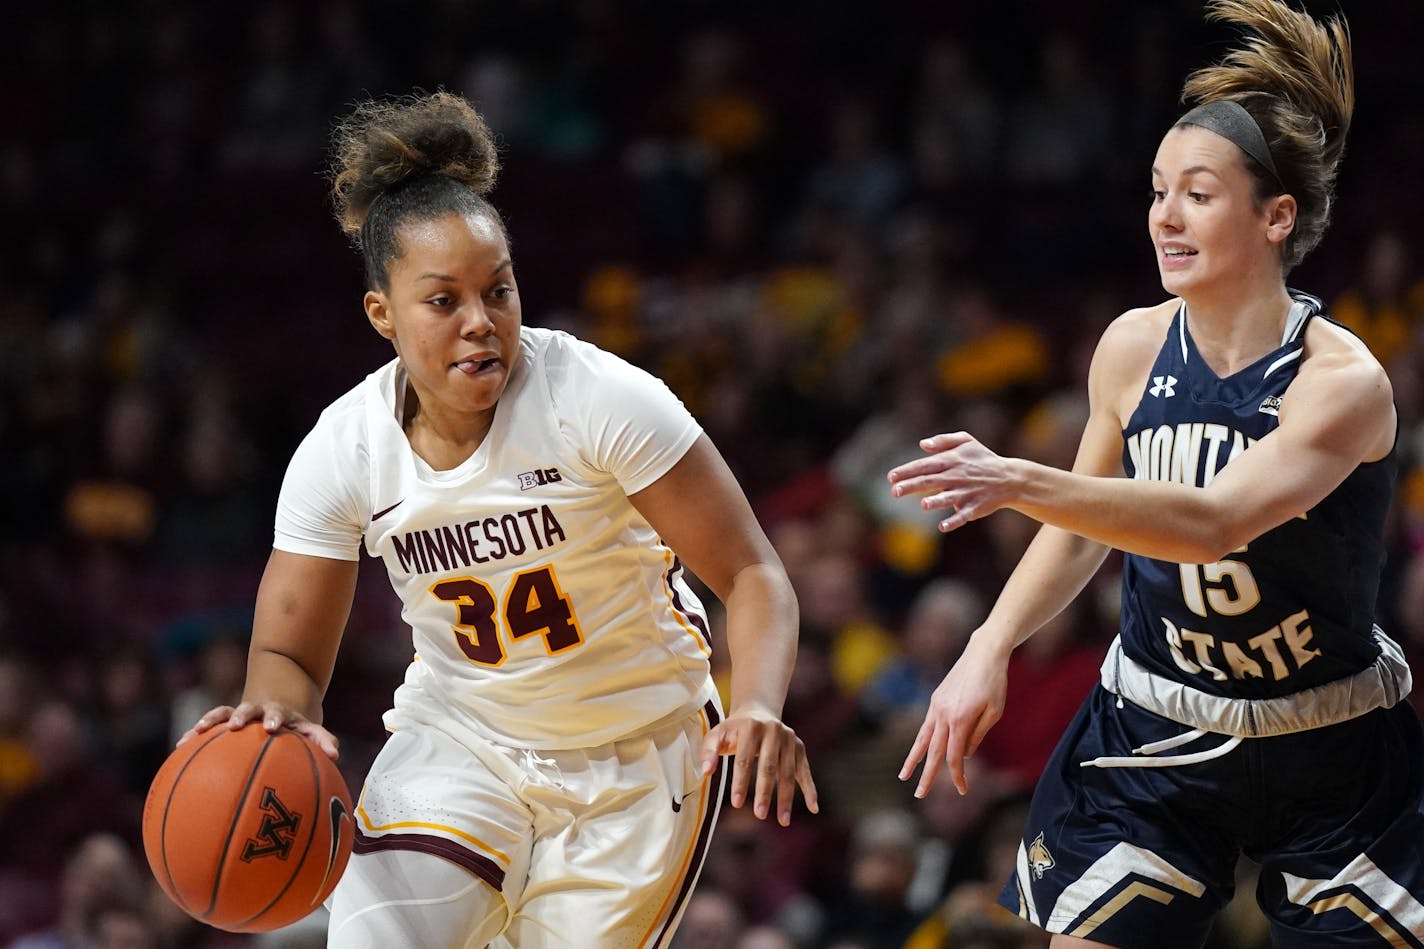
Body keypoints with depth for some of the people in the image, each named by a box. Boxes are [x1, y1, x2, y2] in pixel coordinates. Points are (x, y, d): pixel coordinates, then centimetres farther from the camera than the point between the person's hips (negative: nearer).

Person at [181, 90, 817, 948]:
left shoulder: (600, 399, -22)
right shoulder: (342, 451, -14)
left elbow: (752, 574, -18)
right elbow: (290, 652, -5)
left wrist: (758, 708, -38)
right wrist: (276, 714, -30)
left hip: (639, 748, -1)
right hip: (461, 740, 1)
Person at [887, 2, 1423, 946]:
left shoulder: (1344, 382, -20)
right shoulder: (1134, 348, -5)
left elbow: (1214, 520, -36)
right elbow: (1080, 531, 12)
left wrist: (1020, 483, -46)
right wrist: (990, 650, -2)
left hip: (1328, 759, -3)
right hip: (1153, 735, 3)